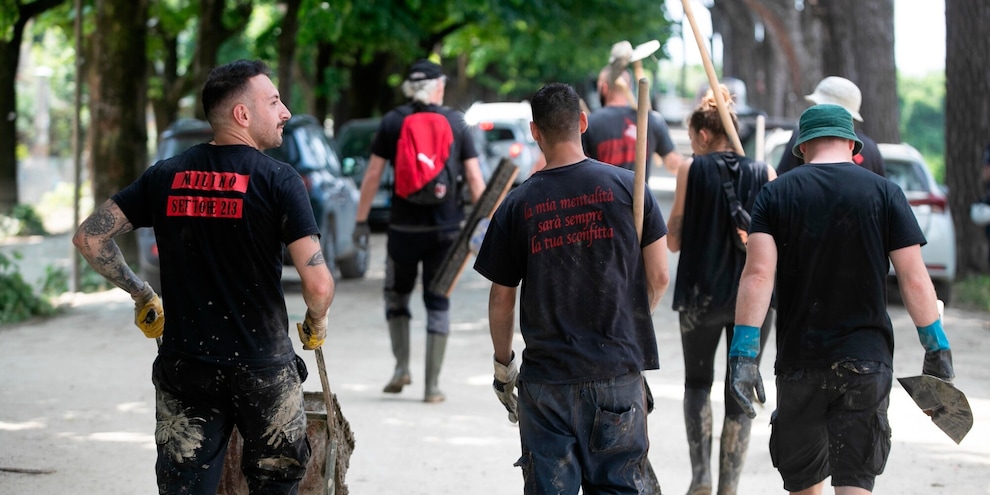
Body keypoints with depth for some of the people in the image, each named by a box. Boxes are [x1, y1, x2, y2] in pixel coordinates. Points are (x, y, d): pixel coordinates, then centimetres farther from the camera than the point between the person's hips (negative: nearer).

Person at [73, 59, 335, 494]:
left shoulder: (166, 176, 3)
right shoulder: (277, 180, -10)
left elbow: (89, 237, 5)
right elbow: (318, 284, -17)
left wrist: (140, 294, 17)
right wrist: (316, 324, 5)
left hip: (183, 370, 3)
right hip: (262, 368, -3)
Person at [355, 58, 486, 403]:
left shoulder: (392, 122, 0)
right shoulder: (456, 123, 2)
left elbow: (373, 175, -2)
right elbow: (474, 178, 0)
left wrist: (361, 220, 3)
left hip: (404, 226, -1)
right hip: (445, 228, 1)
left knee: (397, 295, 18)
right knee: (438, 303, 7)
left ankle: (402, 366, 5)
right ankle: (432, 385, 4)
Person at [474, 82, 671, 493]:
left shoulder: (517, 205, -2)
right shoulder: (628, 187, -2)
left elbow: (501, 300, 4)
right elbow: (658, 277, 0)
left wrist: (504, 364, 19)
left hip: (546, 378, 0)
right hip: (619, 372, 0)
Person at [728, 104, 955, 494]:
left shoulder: (776, 194, 1)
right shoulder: (884, 192, 0)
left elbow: (757, 274, -10)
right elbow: (914, 279, -4)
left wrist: (743, 353, -12)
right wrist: (937, 349, 5)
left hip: (798, 360, 1)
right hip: (867, 360, -1)